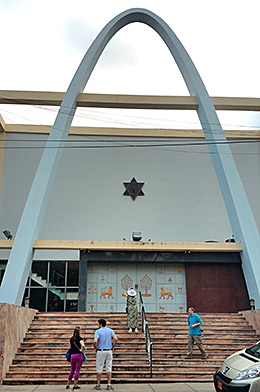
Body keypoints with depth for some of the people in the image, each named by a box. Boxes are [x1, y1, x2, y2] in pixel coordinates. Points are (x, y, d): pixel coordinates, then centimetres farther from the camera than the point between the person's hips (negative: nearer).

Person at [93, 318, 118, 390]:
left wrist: (96, 348, -4)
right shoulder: (110, 330, 5)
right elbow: (115, 339, -8)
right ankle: (109, 384, 4)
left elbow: (95, 341, -20)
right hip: (109, 351, 3)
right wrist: (112, 347, 3)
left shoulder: (98, 331, -7)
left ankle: (98, 385, 9)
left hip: (100, 351, -3)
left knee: (99, 368, 5)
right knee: (109, 368, 7)